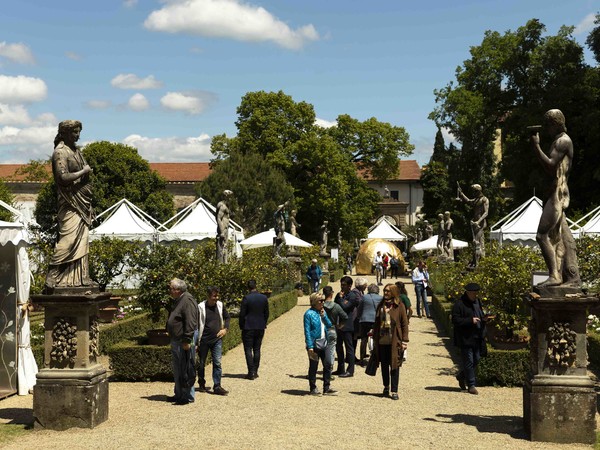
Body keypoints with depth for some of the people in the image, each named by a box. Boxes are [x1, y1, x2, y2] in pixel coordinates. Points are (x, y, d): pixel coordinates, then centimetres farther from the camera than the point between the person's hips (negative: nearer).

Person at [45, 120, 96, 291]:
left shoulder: (75, 151, 16)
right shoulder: (60, 152, -11)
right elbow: (63, 178, -22)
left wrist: (89, 206, 19)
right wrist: (84, 172, -11)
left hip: (82, 202, 9)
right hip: (70, 204, -9)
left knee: (82, 240, 8)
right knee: (68, 240, -11)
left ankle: (80, 277, 12)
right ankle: (52, 277, -5)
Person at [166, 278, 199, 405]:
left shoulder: (187, 300, -18)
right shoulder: (178, 300, 16)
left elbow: (190, 323, -25)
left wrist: (187, 340, -26)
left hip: (184, 341, -11)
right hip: (176, 341, 11)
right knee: (177, 369, 17)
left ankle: (188, 396, 2)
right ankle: (179, 394, 27)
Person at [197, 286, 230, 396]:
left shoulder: (220, 305, 2)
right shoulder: (201, 307, -11)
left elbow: (227, 317, 20)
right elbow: (196, 325, -7)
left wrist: (225, 329, 5)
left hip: (217, 339, 3)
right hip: (204, 340, -3)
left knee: (217, 363, -3)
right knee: (201, 363, 10)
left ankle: (217, 386, 0)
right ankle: (202, 384, 27)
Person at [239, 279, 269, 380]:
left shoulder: (246, 298, -12)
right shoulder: (264, 298, 2)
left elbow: (242, 314, -10)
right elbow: (266, 313, 8)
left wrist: (241, 326, 1)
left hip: (248, 327, -4)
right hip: (260, 327, 4)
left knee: (248, 349, 1)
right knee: (257, 349, 11)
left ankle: (251, 372, -5)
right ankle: (255, 371, 12)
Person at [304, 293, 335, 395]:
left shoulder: (322, 312, 11)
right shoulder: (309, 314, -10)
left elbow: (329, 325, 9)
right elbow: (307, 331, -13)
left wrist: (324, 316, -5)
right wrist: (310, 347, -18)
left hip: (324, 344, 7)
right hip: (314, 344, -6)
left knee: (327, 366, 6)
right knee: (313, 367, 4)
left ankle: (327, 387, 14)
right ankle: (313, 389, 13)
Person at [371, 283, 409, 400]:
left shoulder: (399, 306, -3)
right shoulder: (381, 305, 10)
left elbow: (404, 324, -3)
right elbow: (376, 323, 14)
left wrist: (405, 341, -8)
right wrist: (375, 339, 12)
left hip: (395, 341, -4)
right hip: (382, 341, 4)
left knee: (394, 366, -1)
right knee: (384, 365, 12)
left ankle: (394, 391, 4)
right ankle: (386, 387, 29)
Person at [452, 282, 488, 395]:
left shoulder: (477, 302, 13)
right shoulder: (459, 304, -12)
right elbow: (455, 320, -17)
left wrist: (483, 318, 2)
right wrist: (470, 321, -22)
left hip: (477, 337, 8)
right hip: (466, 338, -8)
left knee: (476, 359, 12)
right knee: (468, 361, -3)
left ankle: (461, 376, 32)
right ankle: (471, 385, 5)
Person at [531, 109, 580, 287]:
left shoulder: (563, 141, -10)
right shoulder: (558, 141, 21)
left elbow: (551, 165, -21)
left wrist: (536, 146, -17)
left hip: (558, 195, -10)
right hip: (556, 195, 10)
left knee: (542, 235, -14)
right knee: (561, 237, 8)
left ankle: (554, 276, -17)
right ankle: (572, 277, 8)